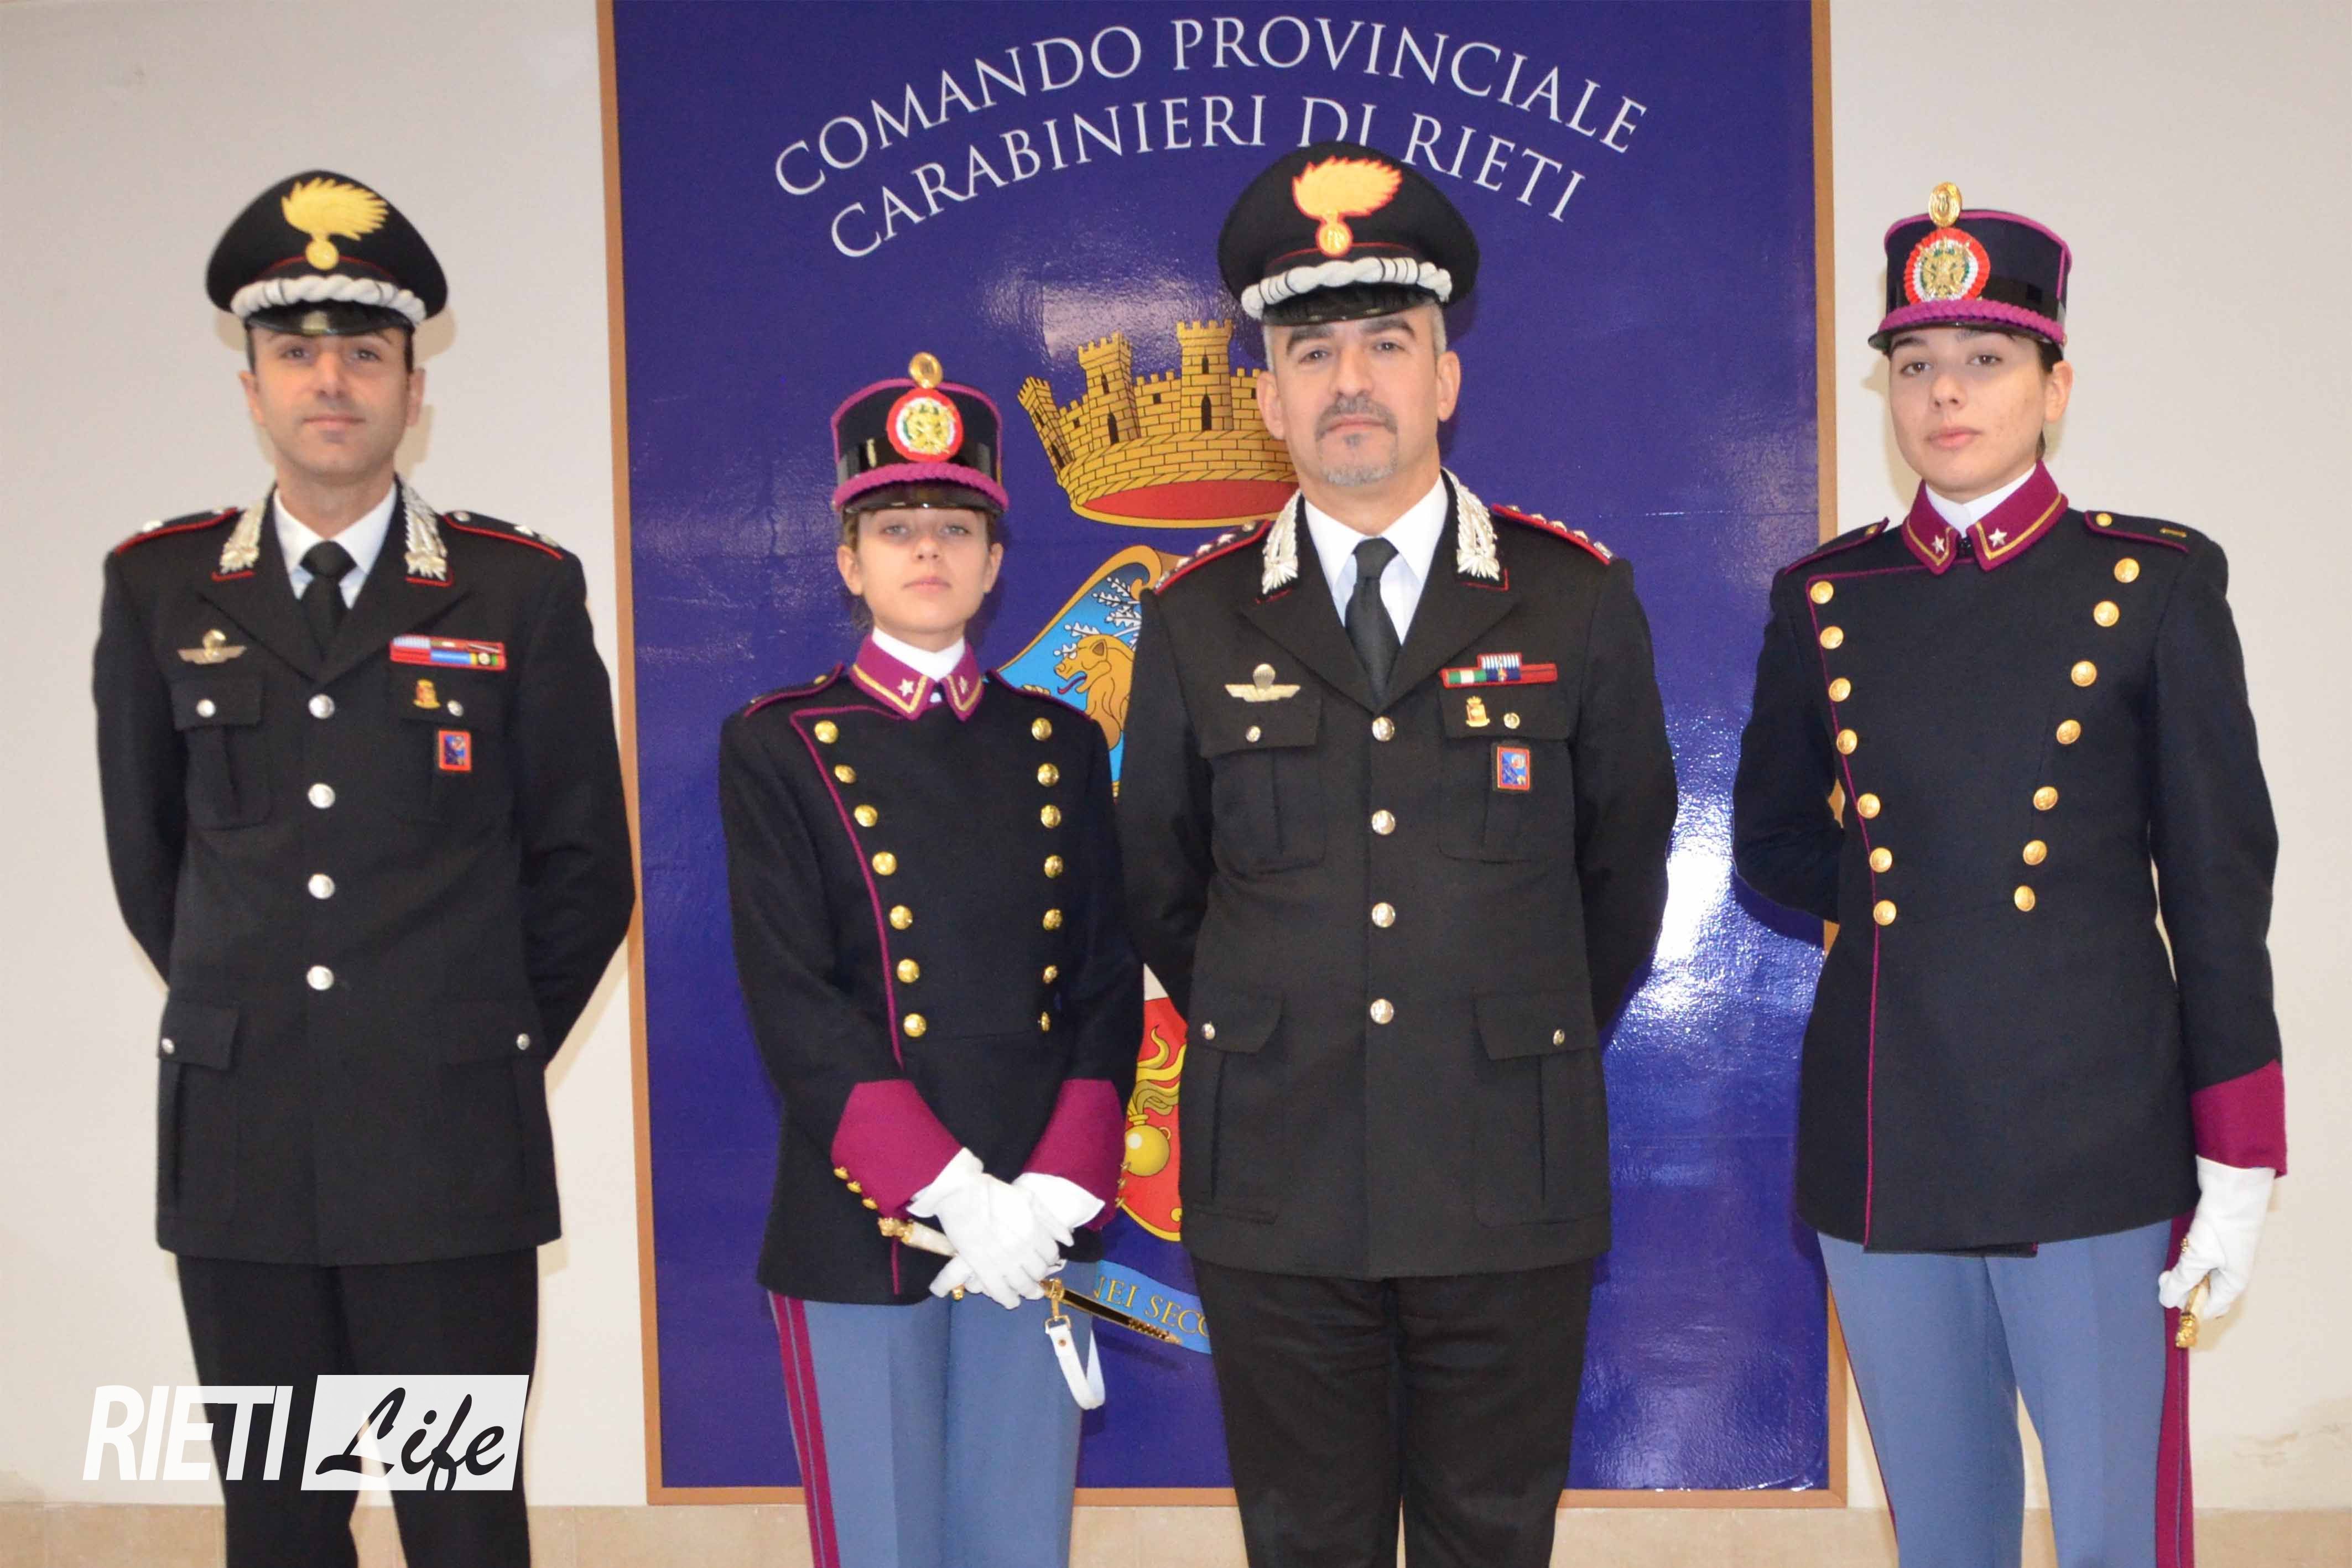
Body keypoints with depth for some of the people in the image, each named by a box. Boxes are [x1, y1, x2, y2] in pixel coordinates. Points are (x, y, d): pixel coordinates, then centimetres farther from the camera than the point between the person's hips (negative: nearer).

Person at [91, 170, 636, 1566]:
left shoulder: (523, 594, -1)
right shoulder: (160, 590, 5)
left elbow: (583, 869, 5)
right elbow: (147, 850, 15)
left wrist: (486, 1044, 8)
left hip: (453, 1148, -2)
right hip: (237, 1141, 2)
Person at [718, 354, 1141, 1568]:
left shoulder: (1062, 746, 10)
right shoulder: (777, 747, 1)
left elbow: (1107, 993, 6)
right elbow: (794, 1008, -8)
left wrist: (1057, 1192, -9)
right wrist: (954, 1192, -16)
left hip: (1038, 1219, 3)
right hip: (862, 1232, -3)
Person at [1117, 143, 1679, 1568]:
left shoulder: (1579, 601, 0)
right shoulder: (1198, 624, 2)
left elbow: (1625, 865, 11)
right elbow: (1159, 887, 14)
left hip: (1510, 1189, 0)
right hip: (1277, 1192, 1)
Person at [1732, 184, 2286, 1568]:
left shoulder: (2155, 583, 0)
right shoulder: (1826, 598, 7)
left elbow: (2221, 884, -1)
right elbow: (1773, 845, 16)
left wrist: (2240, 1166, -4)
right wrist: (1903, 895, -1)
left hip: (2097, 1140, -2)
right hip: (1885, 1143, 3)